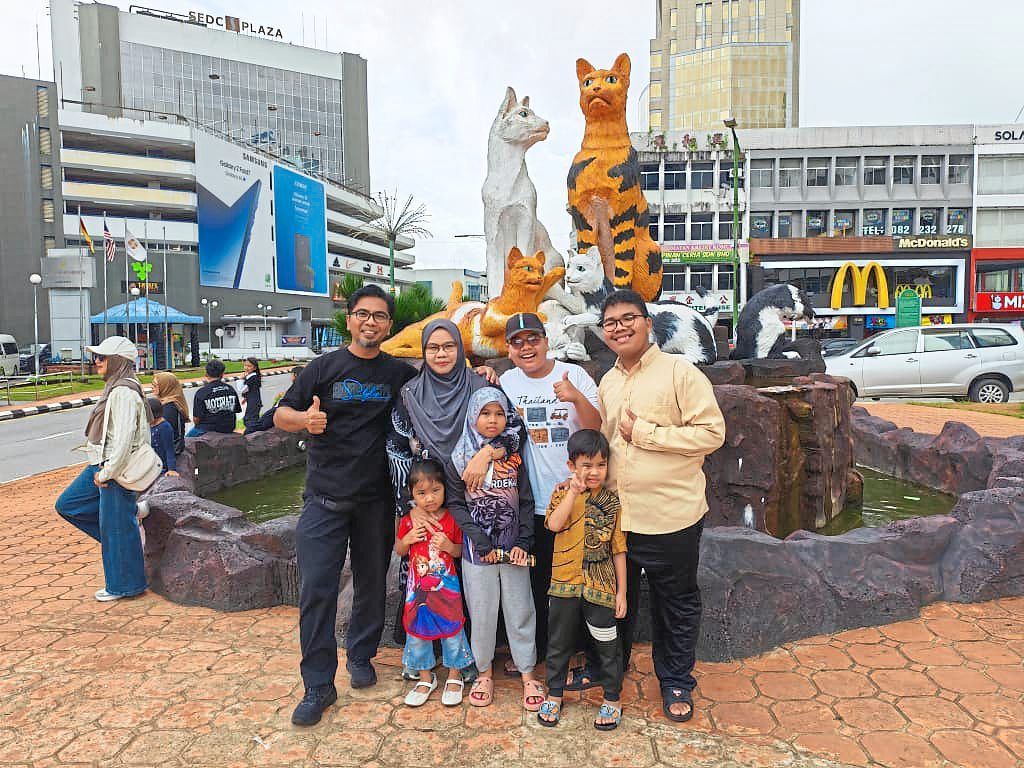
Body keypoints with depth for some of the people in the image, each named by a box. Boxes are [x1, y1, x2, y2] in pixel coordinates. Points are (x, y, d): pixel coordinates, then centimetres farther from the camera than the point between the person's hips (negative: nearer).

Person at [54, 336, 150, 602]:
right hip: (102, 465, 10)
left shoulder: (123, 392, -20)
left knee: (116, 526, 1)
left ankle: (123, 586, 15)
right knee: (68, 505, 16)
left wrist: (106, 473, -20)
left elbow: (124, 439, -25)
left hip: (117, 468, -10)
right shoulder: (114, 388, 13)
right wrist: (100, 469, 17)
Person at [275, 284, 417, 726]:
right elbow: (281, 416, 2)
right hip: (326, 497, -1)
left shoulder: (401, 374, 5)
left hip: (377, 499, 2)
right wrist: (304, 418, -20)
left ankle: (361, 657, 35)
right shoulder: (325, 367, 1)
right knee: (315, 589, -3)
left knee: (371, 583, 14)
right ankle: (318, 686, 9)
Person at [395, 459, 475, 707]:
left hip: (446, 585, -1)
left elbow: (461, 551, 0)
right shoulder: (408, 521, -5)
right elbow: (398, 551, 6)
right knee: (417, 629, 11)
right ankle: (426, 678, 31)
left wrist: (448, 545, -20)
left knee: (452, 629, 7)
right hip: (418, 587, 2)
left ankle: (455, 676, 27)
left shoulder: (451, 520, -8)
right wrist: (407, 539, -14)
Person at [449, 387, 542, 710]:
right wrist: (480, 541, -12)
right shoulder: (460, 457, -1)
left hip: (513, 547, 1)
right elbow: (457, 505, -4)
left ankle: (527, 674, 19)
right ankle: (484, 672, 25)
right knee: (481, 611, 8)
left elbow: (526, 502, 3)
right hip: (477, 549, -1)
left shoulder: (514, 456, 3)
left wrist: (523, 543, -6)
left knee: (520, 610, 6)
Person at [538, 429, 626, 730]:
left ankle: (612, 700, 30)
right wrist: (573, 492, -27)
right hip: (564, 584, 1)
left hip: (600, 587, -1)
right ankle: (554, 696, 35)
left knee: (607, 646, 11)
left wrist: (621, 591, 1)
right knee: (559, 643, 16)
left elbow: (619, 550, 1)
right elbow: (554, 524, -22)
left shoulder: (612, 502, -3)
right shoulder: (562, 494, -2)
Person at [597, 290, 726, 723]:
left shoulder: (679, 371, -11)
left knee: (676, 604, 13)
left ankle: (676, 682, 33)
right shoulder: (607, 383, 10)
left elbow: (712, 432, -18)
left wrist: (645, 432, -18)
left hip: (671, 515, -5)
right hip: (616, 515, 6)